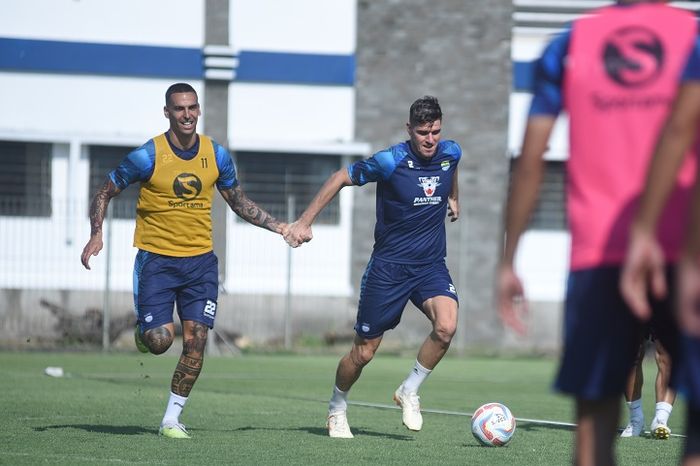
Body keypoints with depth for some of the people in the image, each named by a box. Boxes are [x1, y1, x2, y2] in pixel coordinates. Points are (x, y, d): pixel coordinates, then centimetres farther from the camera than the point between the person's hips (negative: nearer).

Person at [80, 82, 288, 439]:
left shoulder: (216, 155, 2)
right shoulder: (148, 156, -10)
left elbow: (238, 201, 17)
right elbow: (105, 193, -1)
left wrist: (276, 226, 8)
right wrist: (96, 234, -17)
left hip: (200, 260, 3)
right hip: (156, 259, -3)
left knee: (196, 341, -6)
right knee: (159, 341, -12)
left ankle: (171, 420, 6)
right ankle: (143, 329, 27)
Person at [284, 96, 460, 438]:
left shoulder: (450, 153, -3)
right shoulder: (390, 162, -17)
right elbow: (340, 178, -5)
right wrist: (304, 222, -5)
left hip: (431, 265, 3)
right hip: (389, 266, -3)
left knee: (446, 327, -25)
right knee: (363, 352, 3)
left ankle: (409, 391, -2)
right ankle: (337, 409, 31)